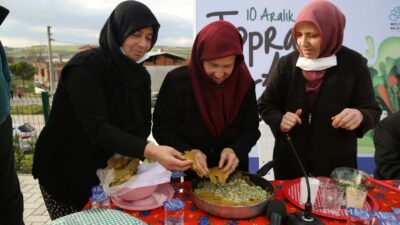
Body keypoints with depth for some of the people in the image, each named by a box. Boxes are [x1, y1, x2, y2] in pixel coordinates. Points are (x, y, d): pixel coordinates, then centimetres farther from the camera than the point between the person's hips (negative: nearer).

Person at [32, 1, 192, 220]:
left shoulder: (140, 75, -3)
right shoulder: (85, 67, -24)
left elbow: (143, 125, -3)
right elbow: (97, 128, -33)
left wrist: (132, 159, -21)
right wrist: (150, 151, -44)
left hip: (107, 170, 6)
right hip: (65, 172, -6)